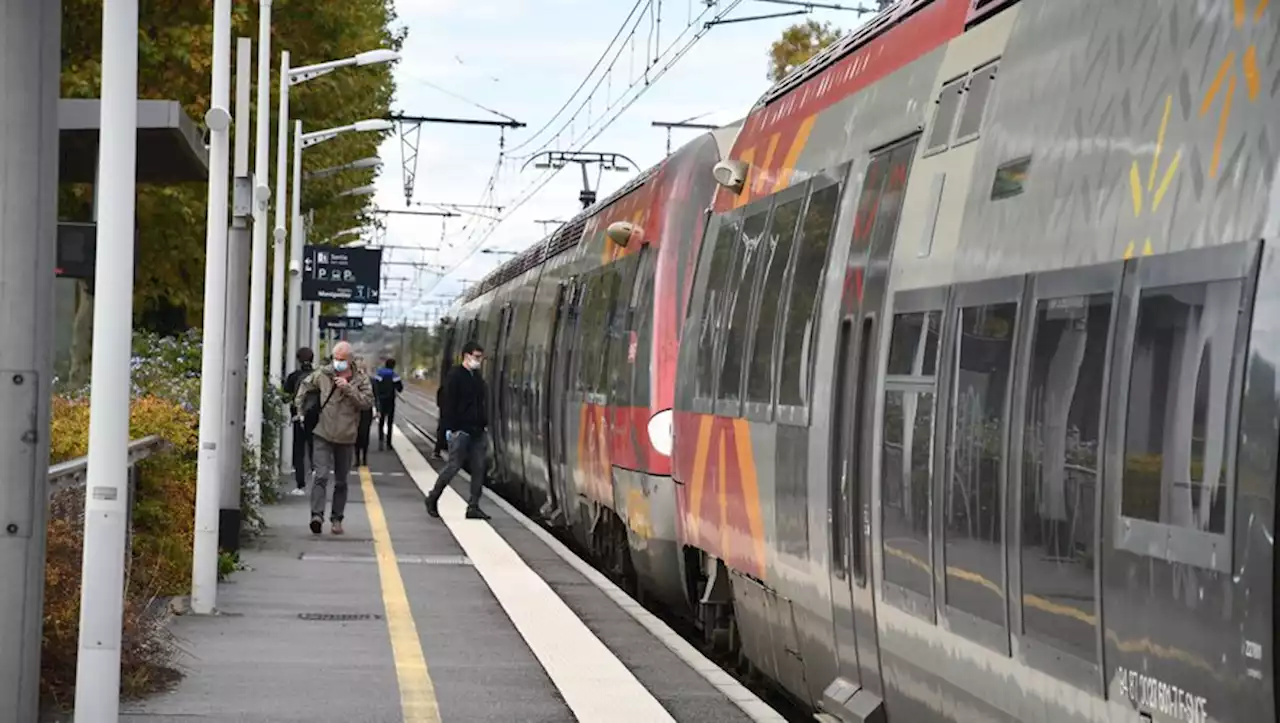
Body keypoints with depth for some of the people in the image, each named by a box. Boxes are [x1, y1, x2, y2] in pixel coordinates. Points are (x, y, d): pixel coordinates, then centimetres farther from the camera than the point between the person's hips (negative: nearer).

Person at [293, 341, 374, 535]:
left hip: (346, 438, 1)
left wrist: (348, 388, -21)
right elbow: (305, 385, 20)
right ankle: (317, 515, -23)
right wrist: (300, 406, 12)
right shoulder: (322, 374, 1)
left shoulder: (361, 380, -1)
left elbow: (368, 402, -13)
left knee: (341, 481, 10)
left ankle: (336, 519, 20)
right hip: (323, 434, -1)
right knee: (321, 476, -15)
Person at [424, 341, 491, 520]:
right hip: (460, 431, -7)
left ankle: (473, 507, 7)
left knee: (478, 469, 3)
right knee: (453, 466, -4)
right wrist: (451, 428, -17)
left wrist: (484, 424, 14)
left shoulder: (477, 377, 15)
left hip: (477, 431, 7)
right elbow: (448, 404, -13)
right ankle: (432, 499, 13)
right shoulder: (455, 376, -9)